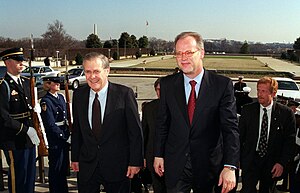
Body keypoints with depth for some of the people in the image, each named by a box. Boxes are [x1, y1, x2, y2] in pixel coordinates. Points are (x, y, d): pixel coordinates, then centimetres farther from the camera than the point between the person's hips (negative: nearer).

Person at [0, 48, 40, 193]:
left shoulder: (26, 82, 12)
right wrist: (26, 129, -20)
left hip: (29, 137, 7)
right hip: (14, 141, -7)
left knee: (30, 174, 17)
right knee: (18, 175, 4)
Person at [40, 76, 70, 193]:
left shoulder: (61, 97, 10)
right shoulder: (46, 101, -12)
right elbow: (51, 125, -16)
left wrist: (69, 134, 7)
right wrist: (64, 137, -17)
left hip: (64, 137, 7)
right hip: (54, 139, -7)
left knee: (64, 166, 16)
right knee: (56, 168, 4)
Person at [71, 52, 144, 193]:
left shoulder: (124, 94, -10)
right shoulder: (78, 95, 3)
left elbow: (135, 131, -8)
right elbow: (76, 130, 10)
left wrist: (135, 162, -9)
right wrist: (75, 158, 11)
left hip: (117, 166, -3)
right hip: (87, 167, 3)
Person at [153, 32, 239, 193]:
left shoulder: (223, 85, -9)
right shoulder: (167, 84, -1)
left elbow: (230, 127, -13)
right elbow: (162, 123, 6)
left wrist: (230, 167, -20)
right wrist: (158, 155, 5)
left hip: (208, 166, -1)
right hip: (175, 165, 1)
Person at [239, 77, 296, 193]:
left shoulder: (286, 113, -5)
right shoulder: (247, 110, -2)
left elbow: (290, 141, -2)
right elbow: (240, 136, 2)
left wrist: (282, 163, -9)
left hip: (272, 163, 1)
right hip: (250, 160, 0)